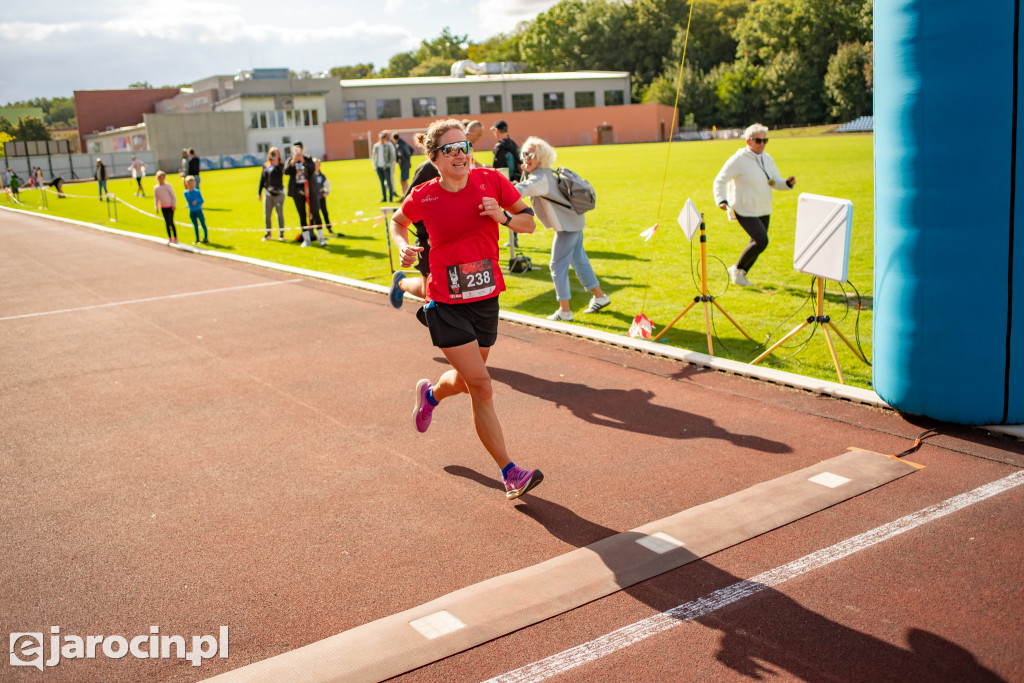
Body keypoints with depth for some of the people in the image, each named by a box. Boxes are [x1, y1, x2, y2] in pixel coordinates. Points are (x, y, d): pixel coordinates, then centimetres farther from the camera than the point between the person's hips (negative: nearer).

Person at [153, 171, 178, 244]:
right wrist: (157, 207, 7)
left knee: (171, 222, -10)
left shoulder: (168, 186, -6)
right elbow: (156, 198, 12)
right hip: (163, 207, 4)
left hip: (170, 206, -4)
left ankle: (175, 238, -2)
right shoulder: (156, 188, 5)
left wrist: (174, 205, -9)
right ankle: (169, 238, 13)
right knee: (167, 223, 5)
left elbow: (173, 196, -4)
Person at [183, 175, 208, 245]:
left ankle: (205, 238, 6)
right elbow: (187, 200, -9)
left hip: (198, 210, -2)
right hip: (191, 212, 2)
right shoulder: (185, 193, 0)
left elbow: (202, 200, -4)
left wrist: (197, 201, -25)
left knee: (203, 224, -4)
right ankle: (197, 239, 19)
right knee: (195, 225, 10)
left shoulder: (197, 192, -6)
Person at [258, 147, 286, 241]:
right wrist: (259, 192, 16)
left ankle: (281, 234, 11)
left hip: (278, 193, -4)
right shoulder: (265, 165, 11)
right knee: (266, 215, 4)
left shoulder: (281, 165, -1)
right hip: (268, 193, 4)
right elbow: (262, 179, 16)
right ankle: (268, 233, 19)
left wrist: (276, 164, -34)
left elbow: (281, 172, -24)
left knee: (280, 214, 2)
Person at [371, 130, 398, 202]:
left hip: (386, 167, -4)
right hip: (378, 167, 4)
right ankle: (384, 198, 14)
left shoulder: (389, 145, -4)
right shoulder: (376, 146, 9)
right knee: (382, 183, 8)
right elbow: (373, 156, 18)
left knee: (389, 182, -4)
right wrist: (374, 165, 9)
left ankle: (391, 198, 1)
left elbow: (392, 156, -4)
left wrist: (389, 164, -11)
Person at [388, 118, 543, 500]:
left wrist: (504, 217, -17)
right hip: (446, 306, -4)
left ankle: (430, 394, 57)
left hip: (486, 300, 4)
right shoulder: (423, 197, -9)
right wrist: (403, 246, -7)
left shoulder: (490, 181, -6)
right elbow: (398, 222, 13)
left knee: (466, 380, 21)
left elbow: (529, 222, 3)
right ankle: (510, 474, -1)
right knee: (482, 388, -10)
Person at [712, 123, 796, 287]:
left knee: (757, 243, 10)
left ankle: (741, 275, 30)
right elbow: (719, 181, -11)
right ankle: (737, 269, 4)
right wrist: (721, 201, -26)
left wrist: (788, 183, -10)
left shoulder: (767, 159, 8)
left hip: (763, 210, 7)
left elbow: (777, 183, 13)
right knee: (761, 241, -18)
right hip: (744, 210, -7)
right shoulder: (738, 159, -12)